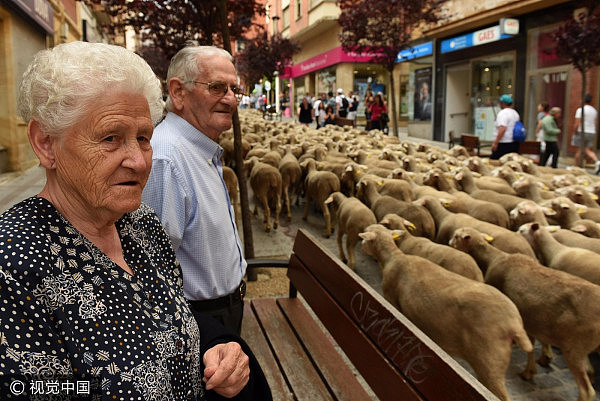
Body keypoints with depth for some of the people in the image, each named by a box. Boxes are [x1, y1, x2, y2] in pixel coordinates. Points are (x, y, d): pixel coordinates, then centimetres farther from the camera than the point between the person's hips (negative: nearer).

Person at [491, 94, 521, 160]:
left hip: (503, 144, -9)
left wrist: (495, 143, -23)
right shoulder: (515, 113, 16)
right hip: (515, 144, 9)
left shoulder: (503, 113, -13)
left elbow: (502, 129, -24)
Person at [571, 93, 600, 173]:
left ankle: (576, 167, 10)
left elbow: (577, 124, -14)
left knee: (579, 150, 3)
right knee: (588, 150, 7)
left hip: (582, 132, -5)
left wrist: (575, 133, -5)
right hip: (592, 132, 5)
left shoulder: (580, 110, -10)